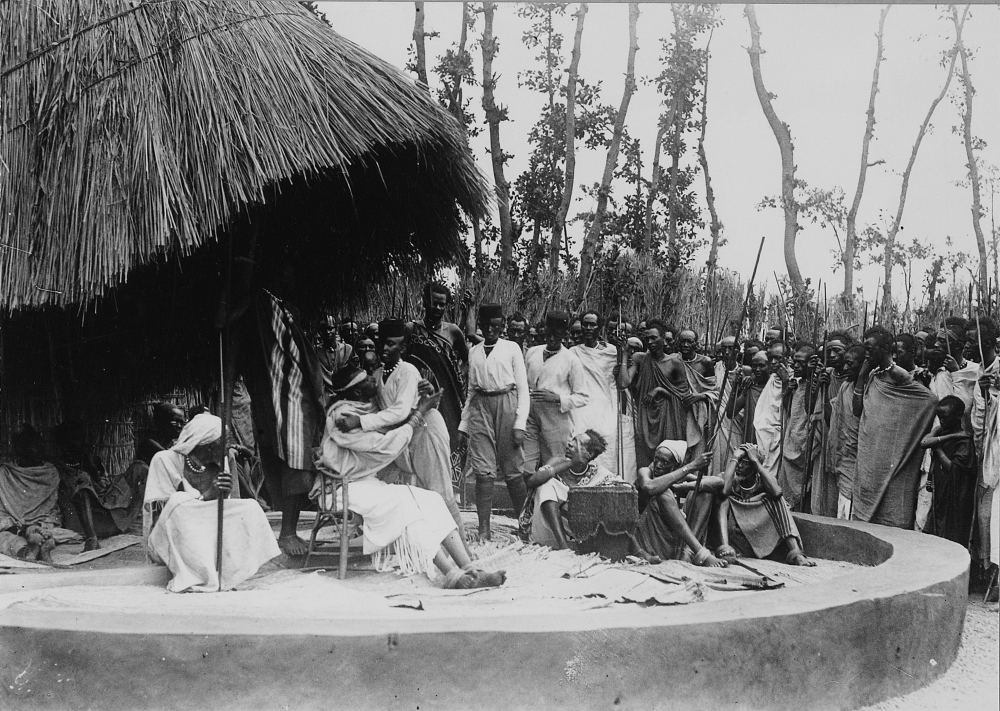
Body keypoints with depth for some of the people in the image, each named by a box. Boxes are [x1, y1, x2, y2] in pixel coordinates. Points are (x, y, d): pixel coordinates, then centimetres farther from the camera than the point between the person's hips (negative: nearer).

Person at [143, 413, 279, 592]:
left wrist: (224, 495, -23)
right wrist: (206, 495, -21)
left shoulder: (218, 468, 5)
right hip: (169, 541, -4)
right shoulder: (165, 461, -9)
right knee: (179, 504, -35)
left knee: (251, 508, -16)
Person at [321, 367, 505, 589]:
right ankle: (452, 575, -31)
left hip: (372, 483, 8)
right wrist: (417, 416, -11)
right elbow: (387, 446, -19)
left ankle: (469, 570, -22)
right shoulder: (343, 417, -15)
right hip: (350, 488, -8)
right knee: (406, 504, -29)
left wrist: (418, 410, -5)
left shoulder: (369, 409, 13)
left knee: (432, 500, -10)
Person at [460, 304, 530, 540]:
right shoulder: (474, 352, 14)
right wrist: (463, 425, 13)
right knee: (483, 471, -3)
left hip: (507, 405, -3)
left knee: (513, 470, -1)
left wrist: (520, 424, -8)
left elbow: (523, 389, 2)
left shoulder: (511, 348, 4)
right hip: (480, 408, 3)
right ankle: (484, 530, -2)